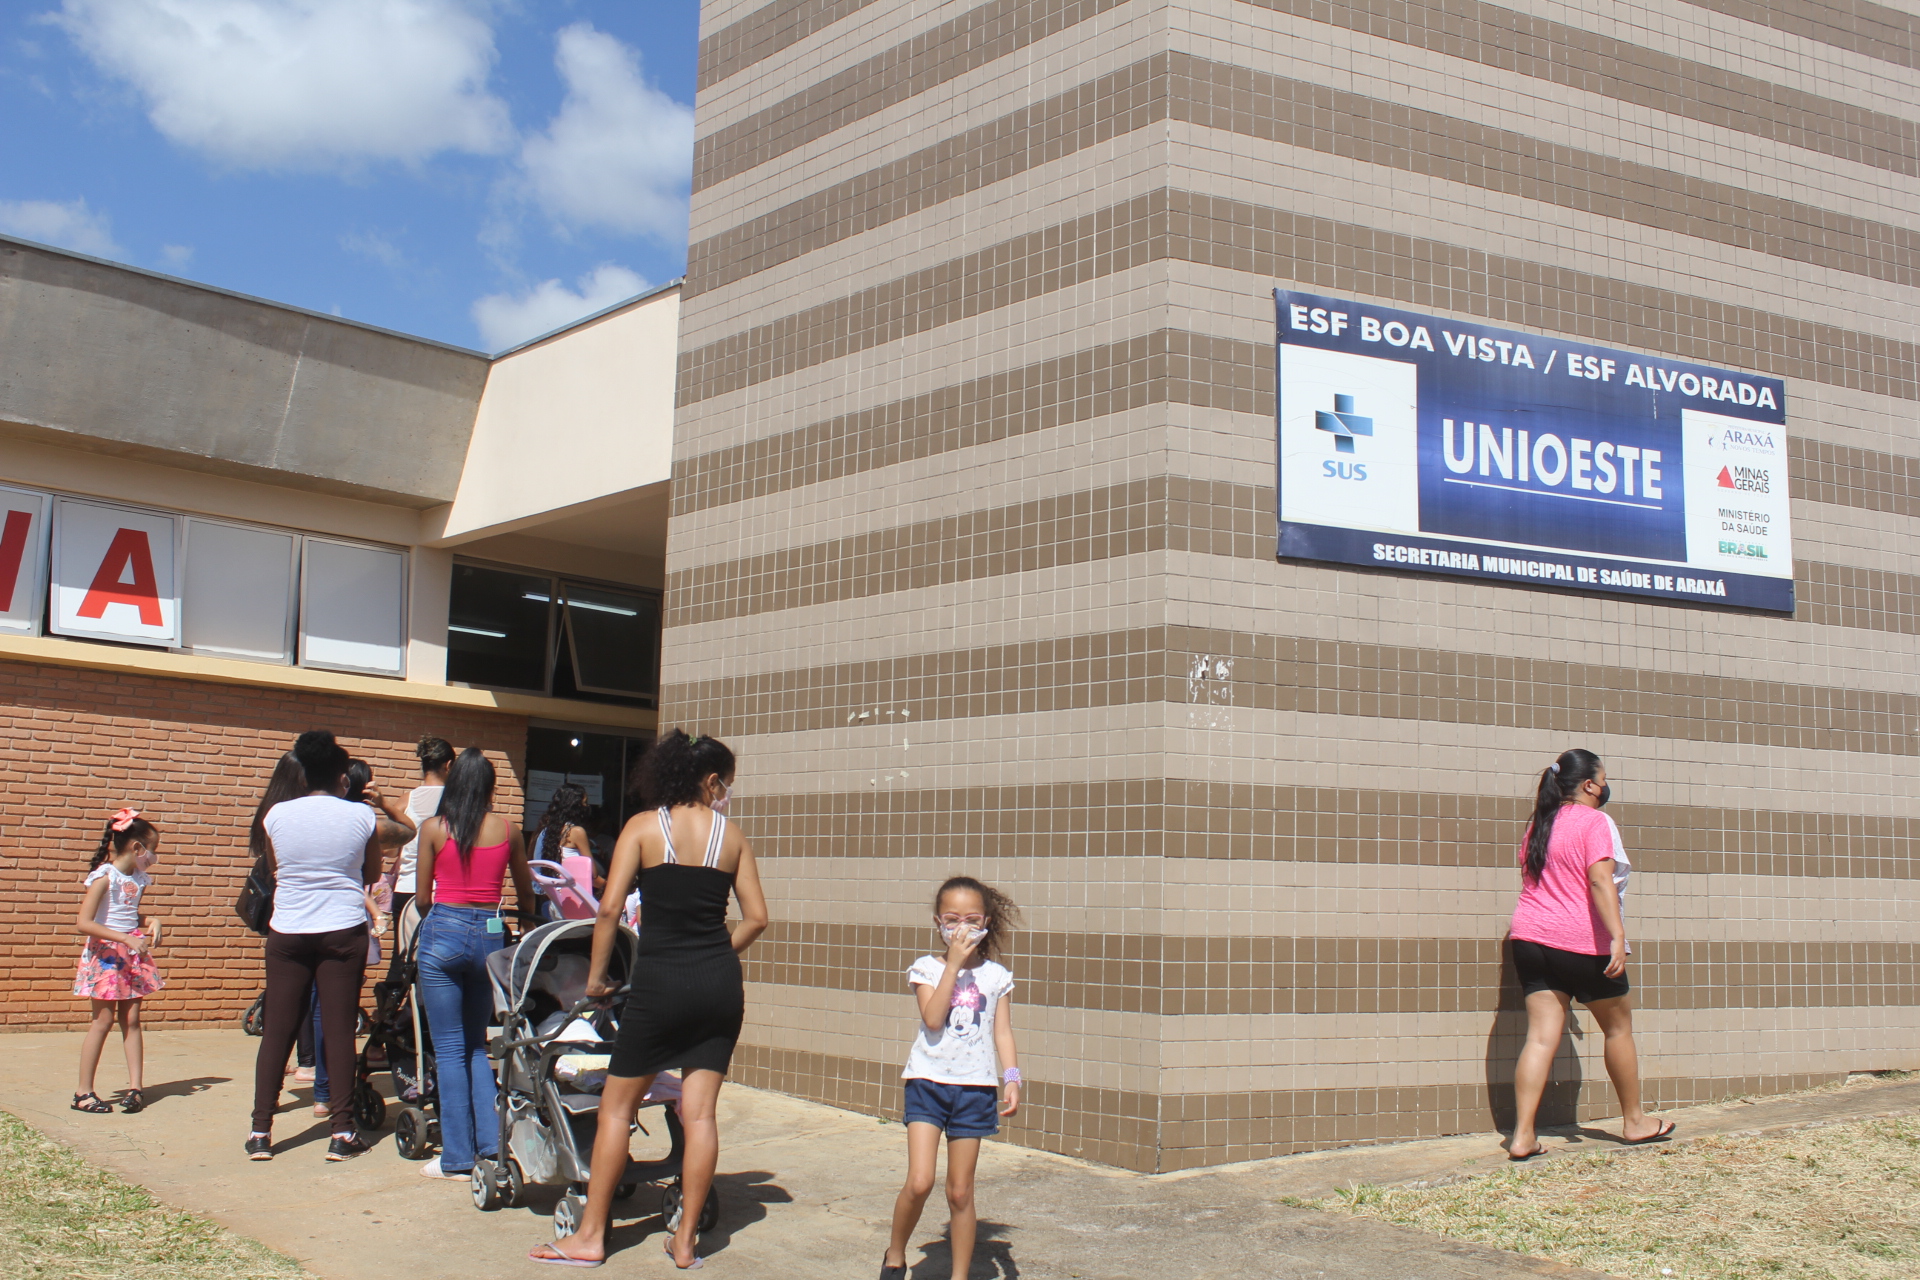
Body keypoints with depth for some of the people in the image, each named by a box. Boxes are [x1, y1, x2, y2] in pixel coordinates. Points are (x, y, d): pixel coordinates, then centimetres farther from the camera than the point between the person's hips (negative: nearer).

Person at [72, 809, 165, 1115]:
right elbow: (84, 923, -21)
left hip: (133, 955, 6)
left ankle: (135, 1087, 6)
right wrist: (126, 938, -26)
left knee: (131, 1019, 5)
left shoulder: (138, 879, 7)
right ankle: (83, 1092, 6)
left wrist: (150, 922, 0)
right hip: (105, 954, -6)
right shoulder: (104, 877, -15)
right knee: (103, 1020, -4)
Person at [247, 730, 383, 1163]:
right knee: (340, 1030, 2)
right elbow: (372, 876, 7)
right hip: (344, 931, -1)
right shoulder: (361, 816, -4)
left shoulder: (277, 815, -1)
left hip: (287, 932, 2)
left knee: (277, 1030, 7)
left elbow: (274, 867, 13)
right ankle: (342, 1132, 5)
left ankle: (260, 1132, 8)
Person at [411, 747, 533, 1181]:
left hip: (444, 933, -3)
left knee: (450, 1048, 4)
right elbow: (526, 894, 17)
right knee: (476, 1044, 17)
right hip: (490, 934, 3)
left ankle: (457, 1158, 6)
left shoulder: (433, 828, -3)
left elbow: (421, 897, 2)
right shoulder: (508, 830, 4)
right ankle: (491, 1142, 9)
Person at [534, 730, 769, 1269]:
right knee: (700, 1111, 8)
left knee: (617, 1106, 10)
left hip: (660, 982, -3)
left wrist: (595, 976, 1)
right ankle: (685, 1241, 13)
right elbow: (756, 917, 5)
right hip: (720, 984, 3)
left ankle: (591, 1236, 15)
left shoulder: (643, 827, -2)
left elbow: (609, 908, -10)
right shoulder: (732, 834, 5)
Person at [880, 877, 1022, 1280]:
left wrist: (1011, 1078, -7)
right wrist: (953, 964, -15)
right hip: (928, 1081, -1)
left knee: (960, 1191, 6)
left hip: (974, 1088, 2)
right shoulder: (927, 969, 0)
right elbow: (932, 1019, -15)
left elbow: (1002, 1032, 6)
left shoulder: (996, 976, 7)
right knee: (919, 1183, -11)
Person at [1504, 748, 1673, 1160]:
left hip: (1531, 938, 6)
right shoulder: (1595, 822, -7)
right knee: (1618, 1028, 14)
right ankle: (1634, 1121, 27)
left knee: (1541, 1035, 0)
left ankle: (1522, 1135, -9)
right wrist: (1618, 935, -27)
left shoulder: (1539, 825, 16)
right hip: (1582, 942, -6)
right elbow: (1599, 881, -20)